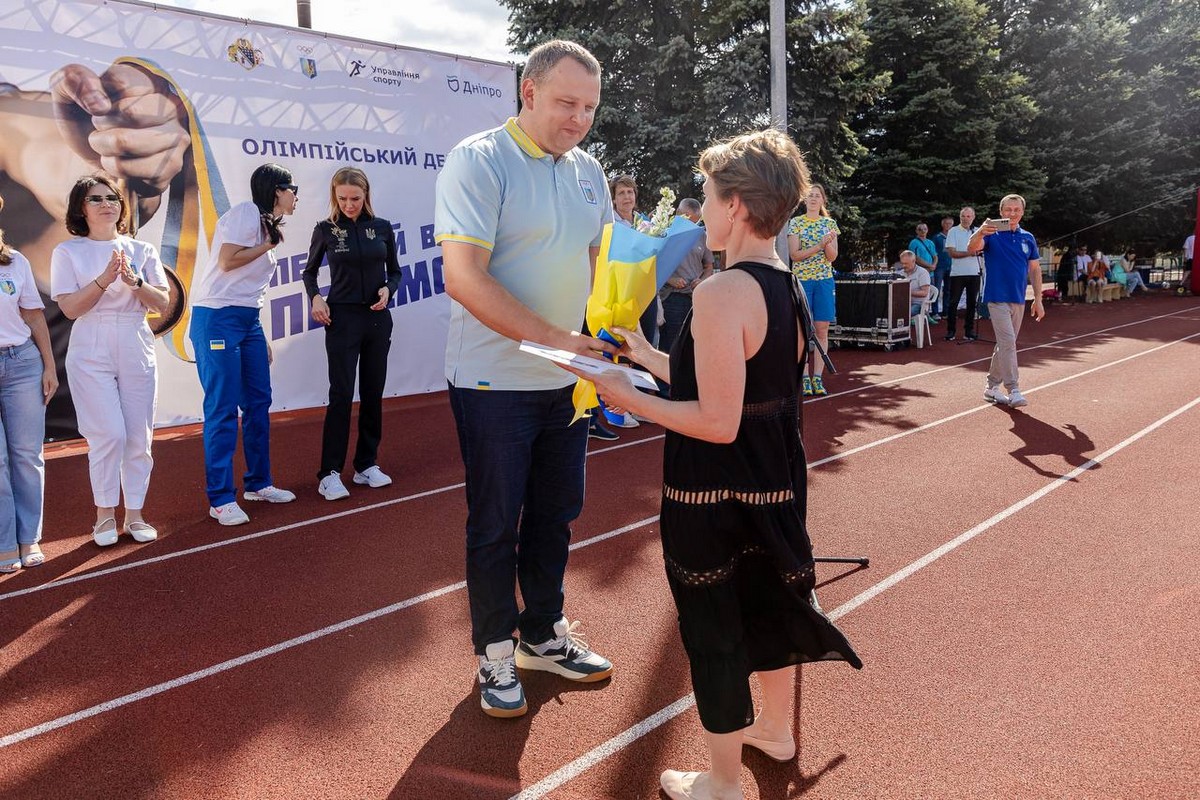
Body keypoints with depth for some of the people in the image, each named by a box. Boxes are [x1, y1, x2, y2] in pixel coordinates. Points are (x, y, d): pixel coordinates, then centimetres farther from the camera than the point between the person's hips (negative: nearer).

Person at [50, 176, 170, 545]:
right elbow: (70, 307, -6)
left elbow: (162, 303, 3)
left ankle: (134, 514, 13)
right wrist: (104, 279, -19)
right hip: (91, 352, -2)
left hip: (137, 349, 3)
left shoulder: (142, 250, 11)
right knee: (109, 434, -9)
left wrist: (134, 282, -14)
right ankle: (105, 514, 7)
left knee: (139, 437, 3)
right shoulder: (67, 252, 4)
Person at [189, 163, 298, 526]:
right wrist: (270, 244, -6)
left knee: (259, 402, 10)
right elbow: (227, 261, -18)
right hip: (218, 318, -9)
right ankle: (221, 499, -1)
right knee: (223, 409, -7)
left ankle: (258, 483, 22)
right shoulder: (245, 213, -8)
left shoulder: (268, 224, 18)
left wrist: (262, 340, 16)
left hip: (248, 320, 9)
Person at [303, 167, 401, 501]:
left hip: (378, 319, 3)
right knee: (341, 395, -5)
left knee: (373, 393, 7)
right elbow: (310, 271, 10)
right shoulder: (326, 229, -1)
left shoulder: (382, 228, 3)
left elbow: (395, 271, 11)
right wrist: (315, 297, -9)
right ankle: (329, 473, 0)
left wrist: (388, 289, -10)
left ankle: (366, 465, 18)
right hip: (342, 319, -3)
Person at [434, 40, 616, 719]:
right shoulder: (479, 161, -14)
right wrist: (556, 338, -28)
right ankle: (496, 652, 25)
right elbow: (464, 279, -23)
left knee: (557, 513, 16)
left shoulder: (588, 171, 7)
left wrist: (609, 334, -2)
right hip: (496, 383, -6)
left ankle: (545, 636, 35)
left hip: (567, 380, 7)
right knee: (496, 523, 7)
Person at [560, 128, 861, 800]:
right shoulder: (791, 289, 4)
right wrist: (650, 358, 13)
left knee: (714, 627, 8)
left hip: (714, 496, -8)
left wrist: (630, 398, -16)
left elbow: (718, 422, -26)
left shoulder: (721, 294, -23)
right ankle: (776, 730, 47)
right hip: (778, 484, 9)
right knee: (770, 600, 25)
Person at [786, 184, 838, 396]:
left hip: (824, 280, 3)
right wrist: (820, 245, -15)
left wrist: (828, 243, -16)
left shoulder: (830, 223, 10)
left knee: (822, 331, 0)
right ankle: (804, 378, 3)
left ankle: (818, 377, 6)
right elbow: (794, 255, -7)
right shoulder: (795, 222, 2)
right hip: (801, 280, -2)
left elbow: (832, 257, 4)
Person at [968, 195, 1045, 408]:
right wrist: (980, 232, -47)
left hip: (1019, 300, 6)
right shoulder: (992, 234, -5)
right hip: (998, 298, -6)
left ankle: (992, 387, 21)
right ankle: (1013, 390, -13)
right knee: (1008, 342, -15)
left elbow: (1034, 269, 14)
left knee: (1005, 344, 11)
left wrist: (1038, 300, 9)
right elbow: (972, 248, -25)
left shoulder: (1028, 238, 9)